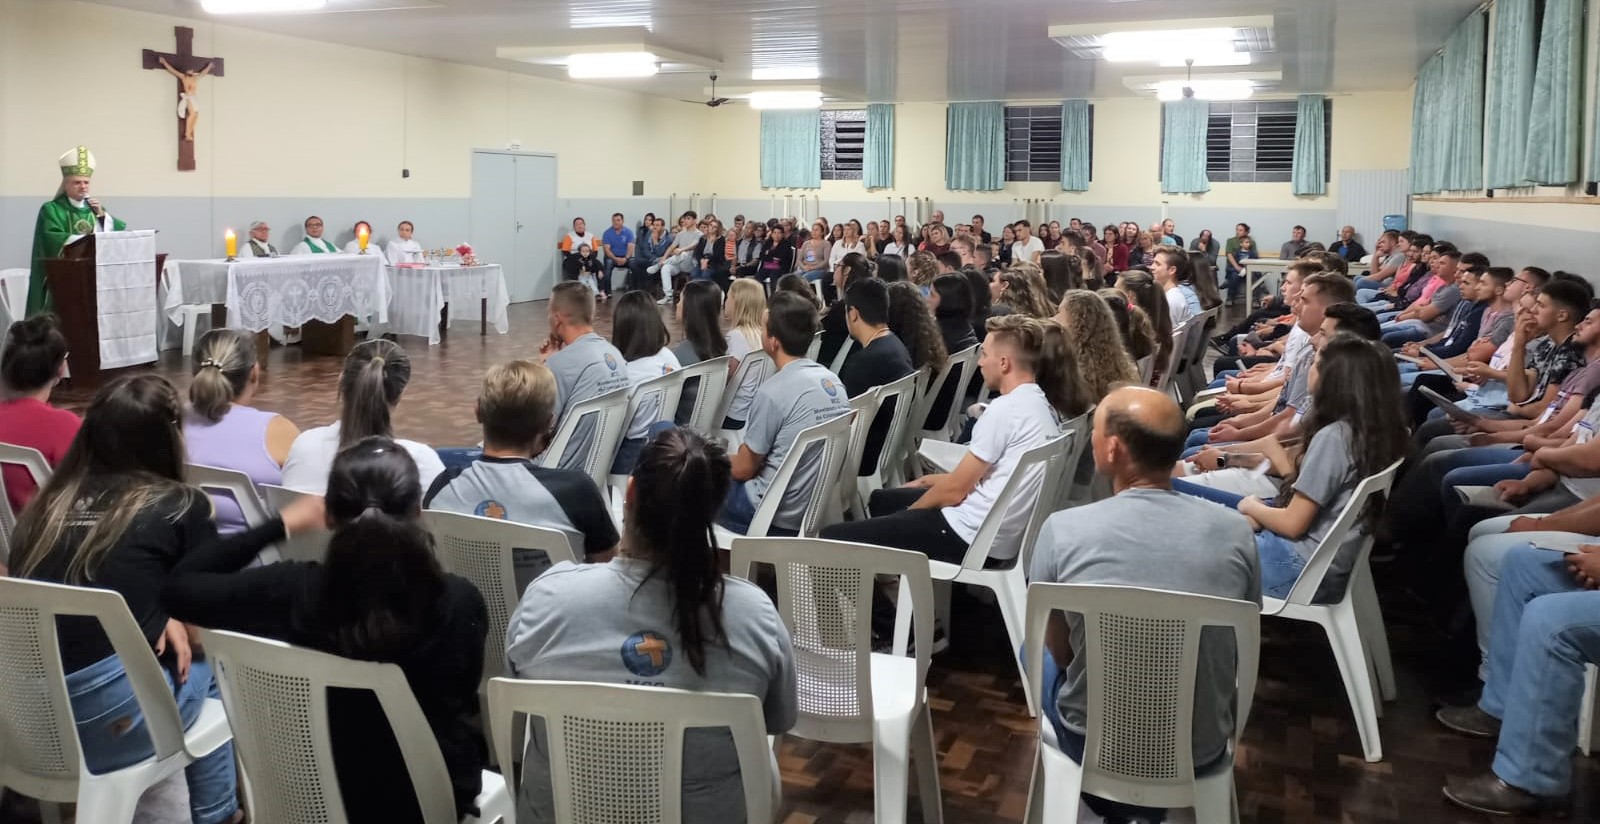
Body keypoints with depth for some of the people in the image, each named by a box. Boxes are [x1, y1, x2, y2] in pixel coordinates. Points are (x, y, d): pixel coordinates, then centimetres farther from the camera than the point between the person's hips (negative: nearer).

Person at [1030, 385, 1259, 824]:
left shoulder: (1063, 529, -18)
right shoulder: (1236, 532, -12)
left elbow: (1059, 650, -2)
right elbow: (1235, 649, 4)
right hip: (1203, 752, 2)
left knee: (1038, 655, 29)